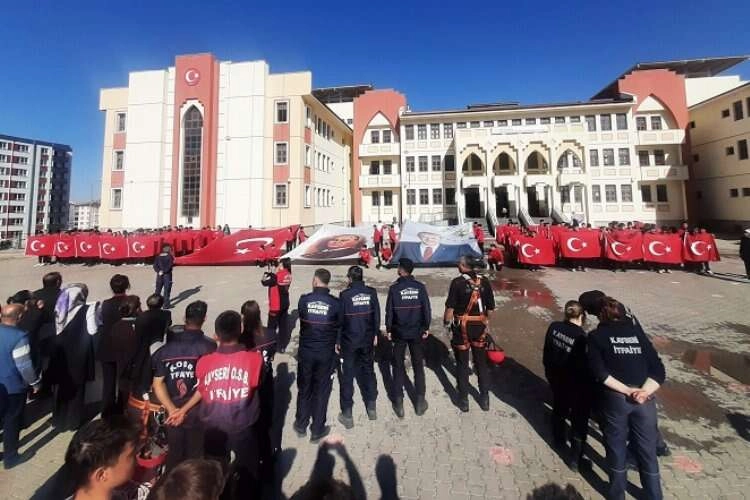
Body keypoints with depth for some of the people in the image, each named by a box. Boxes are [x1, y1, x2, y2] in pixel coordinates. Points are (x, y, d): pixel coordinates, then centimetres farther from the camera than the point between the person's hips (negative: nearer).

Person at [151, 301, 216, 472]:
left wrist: (173, 410, -9)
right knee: (194, 457, 16)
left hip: (172, 412, 3)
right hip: (198, 412, -3)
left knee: (174, 455, 22)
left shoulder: (167, 347, -5)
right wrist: (185, 410, -11)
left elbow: (158, 384, -7)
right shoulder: (209, 346, -16)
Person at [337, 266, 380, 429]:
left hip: (349, 340, -3)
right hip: (368, 340, 3)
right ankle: (371, 407, 29)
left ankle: (347, 414, 17)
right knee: (368, 370, 19)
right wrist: (375, 334, 13)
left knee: (347, 375, 9)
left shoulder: (345, 295, -14)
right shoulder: (371, 292, -5)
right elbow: (376, 315, 1)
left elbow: (339, 319, -9)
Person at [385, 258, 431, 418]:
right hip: (417, 332, 2)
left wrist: (388, 329, 3)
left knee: (398, 366, 10)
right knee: (418, 365, 14)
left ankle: (399, 403, 14)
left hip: (399, 332, -1)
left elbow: (389, 311, -8)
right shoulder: (420, 287, -5)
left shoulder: (394, 287, -10)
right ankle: (420, 401, 19)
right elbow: (426, 309, -3)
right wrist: (426, 327, 8)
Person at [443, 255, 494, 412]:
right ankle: (484, 399, 27)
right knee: (481, 363, 17)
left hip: (461, 327, -3)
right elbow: (491, 308, 3)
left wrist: (446, 323, -2)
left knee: (462, 364, 10)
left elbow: (450, 307, -15)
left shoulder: (457, 282, -15)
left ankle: (463, 400, 20)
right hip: (480, 327, 3)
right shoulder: (485, 281, -2)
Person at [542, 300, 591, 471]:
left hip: (556, 378, 5)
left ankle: (559, 441, 49)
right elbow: (585, 367, -19)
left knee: (559, 410, 28)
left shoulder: (554, 327, -13)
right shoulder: (582, 338, -28)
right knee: (579, 420, 14)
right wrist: (589, 387, -2)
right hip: (576, 384, -5)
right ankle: (575, 458, 26)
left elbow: (546, 353, -1)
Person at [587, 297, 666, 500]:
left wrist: (626, 391, -9)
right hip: (645, 399, 3)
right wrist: (644, 392, -8)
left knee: (617, 449, 15)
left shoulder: (596, 336, 0)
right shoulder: (637, 332, 10)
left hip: (615, 399, -3)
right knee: (647, 451, 18)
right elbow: (658, 370, 1)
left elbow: (599, 372, -12)